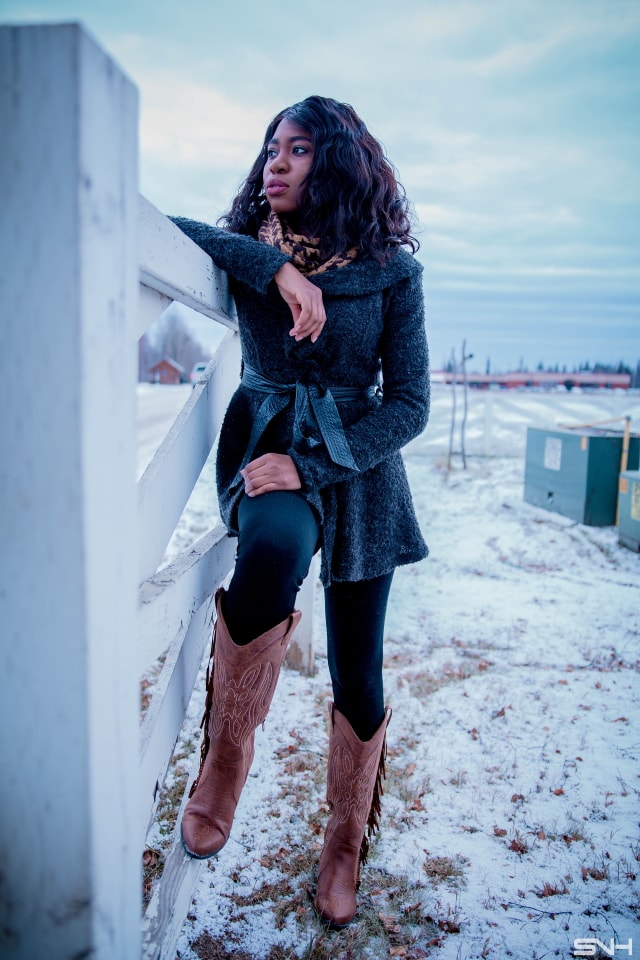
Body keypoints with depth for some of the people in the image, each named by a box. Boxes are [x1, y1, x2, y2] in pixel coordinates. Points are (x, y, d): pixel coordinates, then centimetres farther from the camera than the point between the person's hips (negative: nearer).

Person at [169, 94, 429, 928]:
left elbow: (409, 404, -5)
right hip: (265, 452, 0)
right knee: (271, 555, -38)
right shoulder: (251, 249, 4)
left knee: (359, 680, 4)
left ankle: (347, 844, 31)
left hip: (357, 469, 1)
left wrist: (309, 464, -17)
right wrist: (273, 265, -20)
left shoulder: (390, 269, -1)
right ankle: (225, 755, -11)